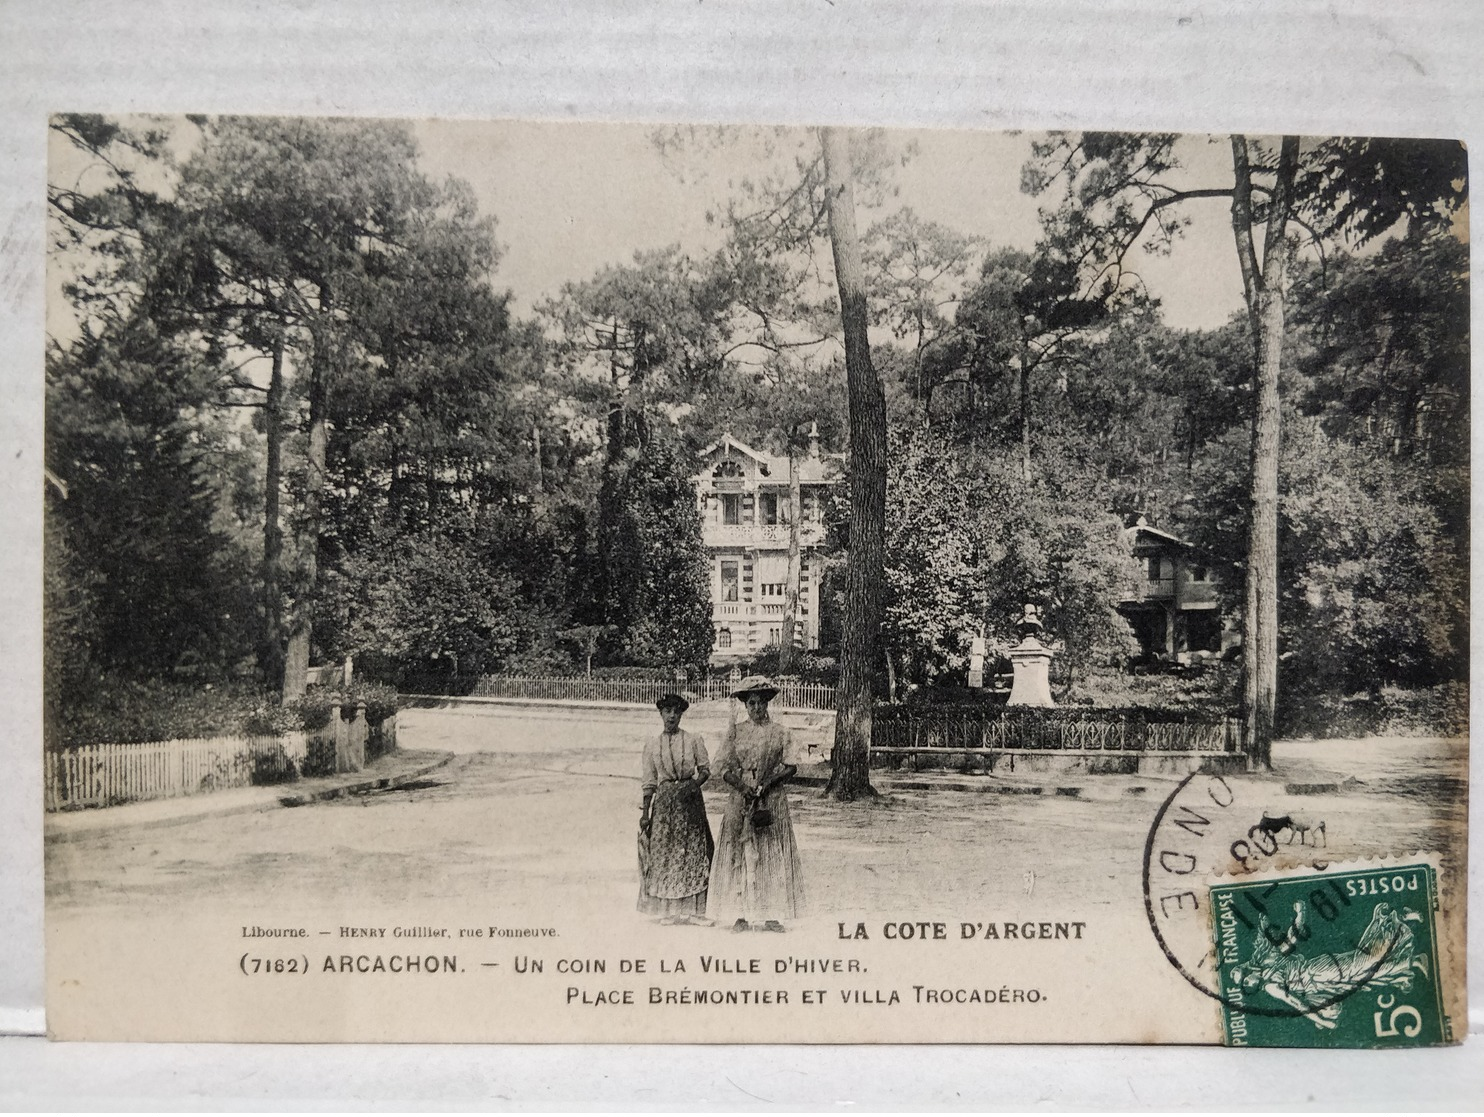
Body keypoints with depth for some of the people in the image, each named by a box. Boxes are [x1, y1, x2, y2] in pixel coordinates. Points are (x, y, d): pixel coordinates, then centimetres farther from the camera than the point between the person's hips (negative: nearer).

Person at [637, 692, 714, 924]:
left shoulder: (693, 741, 2)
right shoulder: (652, 744, 6)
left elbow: (705, 769, 5)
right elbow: (649, 781, 8)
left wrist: (694, 784, -15)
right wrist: (645, 813, 4)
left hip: (690, 800, -1)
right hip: (664, 801, 1)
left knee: (692, 852, -2)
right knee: (663, 852, -1)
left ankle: (694, 909, 2)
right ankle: (668, 911, 5)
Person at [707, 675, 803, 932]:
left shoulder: (780, 732, 5)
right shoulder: (735, 733, 7)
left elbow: (790, 766, 1)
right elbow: (722, 767, 1)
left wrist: (765, 785, -12)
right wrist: (743, 786, -13)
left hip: (772, 800, 0)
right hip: (740, 797, 0)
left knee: (772, 854, -1)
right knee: (739, 854, -2)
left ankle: (771, 914, 3)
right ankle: (742, 915, 2)